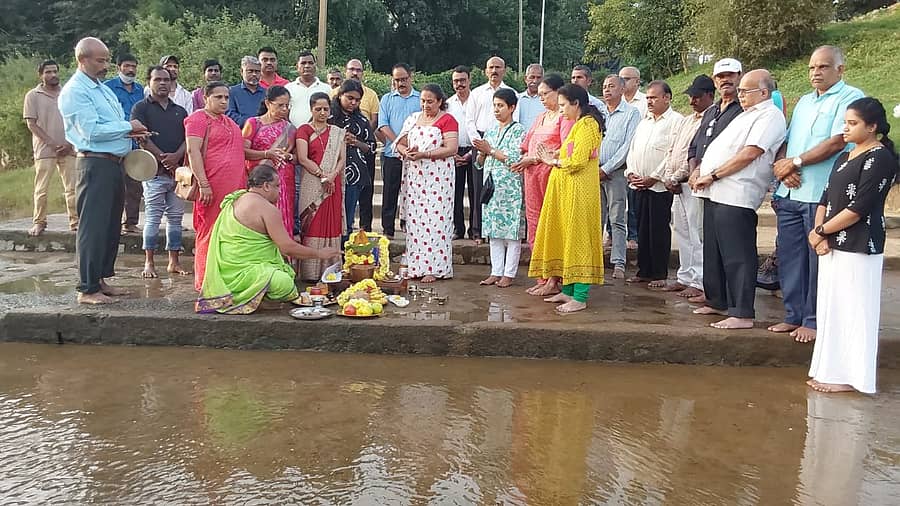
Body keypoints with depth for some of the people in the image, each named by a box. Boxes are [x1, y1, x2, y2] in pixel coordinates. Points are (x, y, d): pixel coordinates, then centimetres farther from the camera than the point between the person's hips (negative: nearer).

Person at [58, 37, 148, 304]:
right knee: (93, 227, -7)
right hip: (95, 164, -10)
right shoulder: (75, 91, -11)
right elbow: (92, 131, -20)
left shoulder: (103, 88, 19)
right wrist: (128, 127, -11)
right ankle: (87, 289, -1)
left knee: (111, 225, 14)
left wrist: (131, 131, 3)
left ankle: (101, 280, 24)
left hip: (114, 163, 10)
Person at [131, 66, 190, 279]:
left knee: (175, 217, 6)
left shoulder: (180, 111, 18)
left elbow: (188, 138, 8)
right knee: (153, 217, -4)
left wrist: (176, 156, -11)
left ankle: (174, 262, 12)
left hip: (178, 171, 4)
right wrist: (163, 159, -11)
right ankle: (149, 263, 1)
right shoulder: (141, 108, 4)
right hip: (154, 171, -4)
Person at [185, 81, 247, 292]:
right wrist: (203, 184, -21)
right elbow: (193, 151, -13)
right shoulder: (199, 118, -3)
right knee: (210, 233, -5)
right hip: (212, 187, -8)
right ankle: (205, 282, 1)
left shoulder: (229, 122, 23)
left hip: (235, 187, 8)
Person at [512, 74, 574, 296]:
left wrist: (535, 159, -13)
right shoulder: (541, 117, 22)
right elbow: (527, 147, 21)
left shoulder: (565, 117, -5)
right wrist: (523, 161, 1)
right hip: (533, 175, 8)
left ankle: (554, 280, 0)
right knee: (535, 226, 8)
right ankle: (542, 278, 14)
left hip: (552, 174, -8)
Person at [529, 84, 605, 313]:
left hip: (579, 191, -10)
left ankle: (580, 297, -3)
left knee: (578, 239, -7)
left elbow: (578, 161, -20)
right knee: (566, 239, 11)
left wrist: (554, 162, -7)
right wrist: (555, 160, 4)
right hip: (567, 190, 10)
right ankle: (568, 290, 18)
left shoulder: (587, 124, -12)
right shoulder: (579, 124, 20)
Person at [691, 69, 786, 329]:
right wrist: (702, 173, 13)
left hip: (736, 196, -10)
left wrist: (713, 175, -14)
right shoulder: (747, 114, 24)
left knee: (737, 257, -8)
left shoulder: (769, 116, -7)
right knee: (713, 253, 15)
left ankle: (742, 314, -4)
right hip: (716, 193, 10)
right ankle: (717, 302, 27)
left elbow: (750, 153, -17)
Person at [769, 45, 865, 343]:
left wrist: (796, 162, -11)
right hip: (789, 194, 7)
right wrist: (782, 165, -4)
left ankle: (814, 321, 10)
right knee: (789, 257, 9)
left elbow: (837, 142, -15)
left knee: (818, 260, 0)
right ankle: (794, 315, 20)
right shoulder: (804, 101, 20)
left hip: (822, 195, -7)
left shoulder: (850, 98, -3)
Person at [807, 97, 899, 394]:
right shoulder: (844, 158, 16)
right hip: (833, 245, 8)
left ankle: (850, 377, 6)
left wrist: (820, 231, -9)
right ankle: (832, 370, 21)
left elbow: (859, 208, -16)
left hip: (859, 247, -8)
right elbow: (826, 199, 12)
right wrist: (820, 234, -3)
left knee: (854, 310, -2)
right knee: (832, 308, 12)